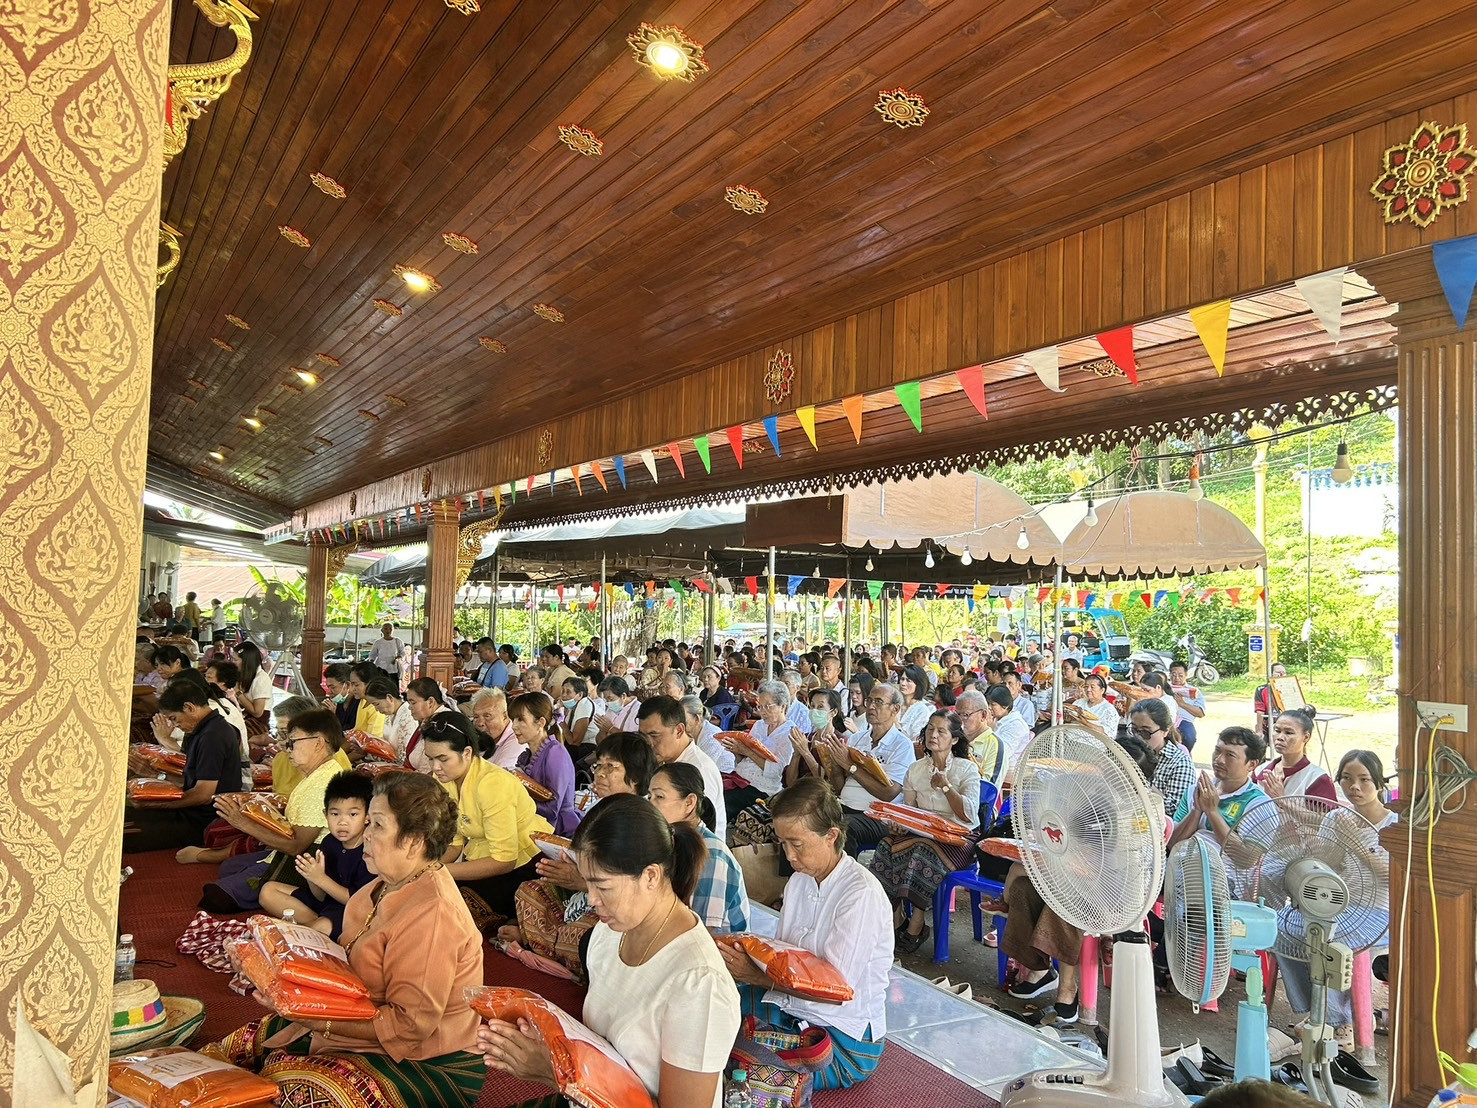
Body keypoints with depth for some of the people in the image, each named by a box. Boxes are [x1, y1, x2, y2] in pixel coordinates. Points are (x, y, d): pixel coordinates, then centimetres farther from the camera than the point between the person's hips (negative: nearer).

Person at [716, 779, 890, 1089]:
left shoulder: (862, 895, -21)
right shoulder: (800, 880, 4)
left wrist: (756, 976, -24)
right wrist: (742, 957, -17)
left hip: (847, 1039, -7)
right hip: (793, 1010, 7)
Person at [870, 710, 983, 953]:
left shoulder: (967, 769, -1)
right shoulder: (916, 769, 11)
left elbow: (969, 815, -9)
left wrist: (945, 786, -13)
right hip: (920, 832, 4)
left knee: (923, 853, -34)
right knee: (887, 847, -25)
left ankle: (917, 925, -19)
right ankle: (894, 921, -16)